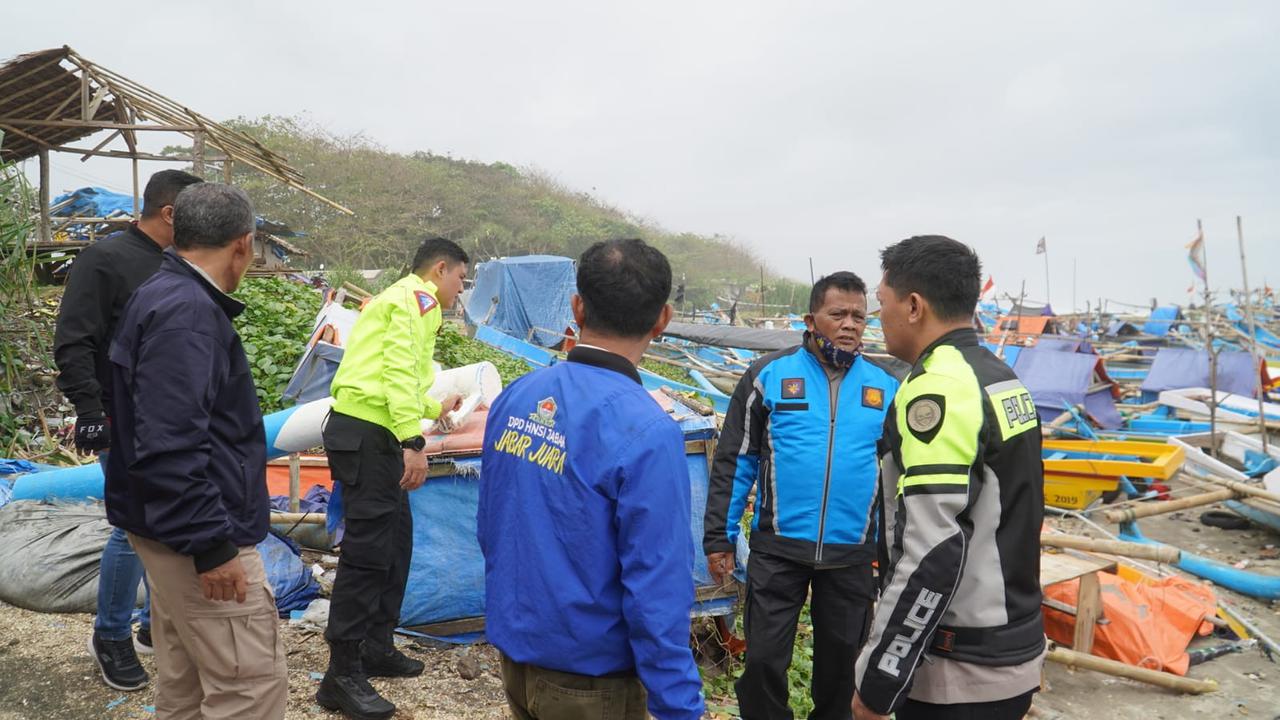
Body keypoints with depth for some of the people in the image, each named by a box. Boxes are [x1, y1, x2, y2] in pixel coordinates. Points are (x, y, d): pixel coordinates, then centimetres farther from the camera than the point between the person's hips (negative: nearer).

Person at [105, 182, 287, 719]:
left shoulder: (163, 297, 13)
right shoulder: (187, 312, -21)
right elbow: (170, 444, -28)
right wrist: (211, 546, -24)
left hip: (174, 528, 11)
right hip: (201, 535, -11)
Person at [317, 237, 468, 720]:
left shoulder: (401, 298, 25)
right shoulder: (418, 297, -6)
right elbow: (399, 370, -20)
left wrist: (436, 409, 45)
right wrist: (413, 441, -25)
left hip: (372, 433, 11)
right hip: (366, 434, -11)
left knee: (396, 540, 16)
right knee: (368, 548, -8)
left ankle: (376, 648, 27)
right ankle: (343, 676, -2)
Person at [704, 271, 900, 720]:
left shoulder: (886, 385, 4)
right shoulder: (769, 374, -3)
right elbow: (734, 462, 0)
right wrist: (719, 537, -1)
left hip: (852, 553, 2)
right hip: (778, 547, -2)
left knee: (841, 661, 16)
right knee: (764, 658, 4)